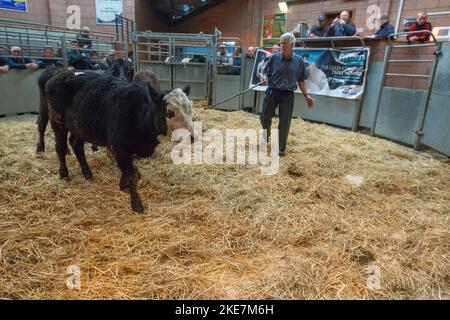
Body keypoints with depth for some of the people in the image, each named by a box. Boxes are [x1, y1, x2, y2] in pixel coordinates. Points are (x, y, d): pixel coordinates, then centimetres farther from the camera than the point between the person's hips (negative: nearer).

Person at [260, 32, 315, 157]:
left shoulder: (298, 60, 1)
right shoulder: (274, 57, 0)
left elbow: (301, 80, 5)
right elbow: (266, 74, 7)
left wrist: (306, 96, 0)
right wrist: (265, 78, -15)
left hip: (288, 95, -1)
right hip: (272, 92, 1)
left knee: (285, 123, 3)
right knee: (265, 118, 7)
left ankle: (281, 148, 18)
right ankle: (266, 138, 36)